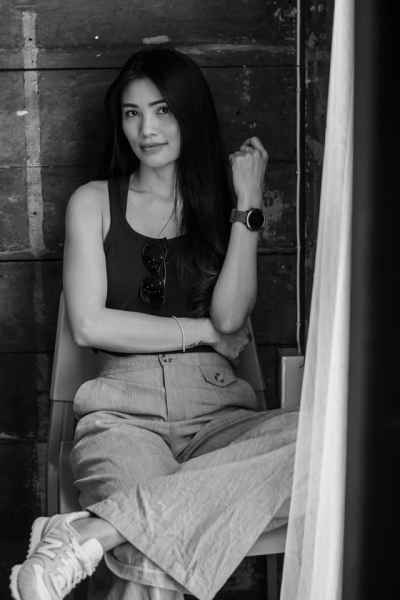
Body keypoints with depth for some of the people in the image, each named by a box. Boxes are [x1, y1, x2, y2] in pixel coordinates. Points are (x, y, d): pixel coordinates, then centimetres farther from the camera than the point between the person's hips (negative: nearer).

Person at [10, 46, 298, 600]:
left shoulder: (224, 206, 17)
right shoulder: (94, 203, 14)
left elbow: (230, 316, 0)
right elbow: (89, 324, 2)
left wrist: (248, 201, 1)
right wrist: (202, 332, 2)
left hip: (219, 411, 3)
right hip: (124, 413, -3)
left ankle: (91, 532, -37)